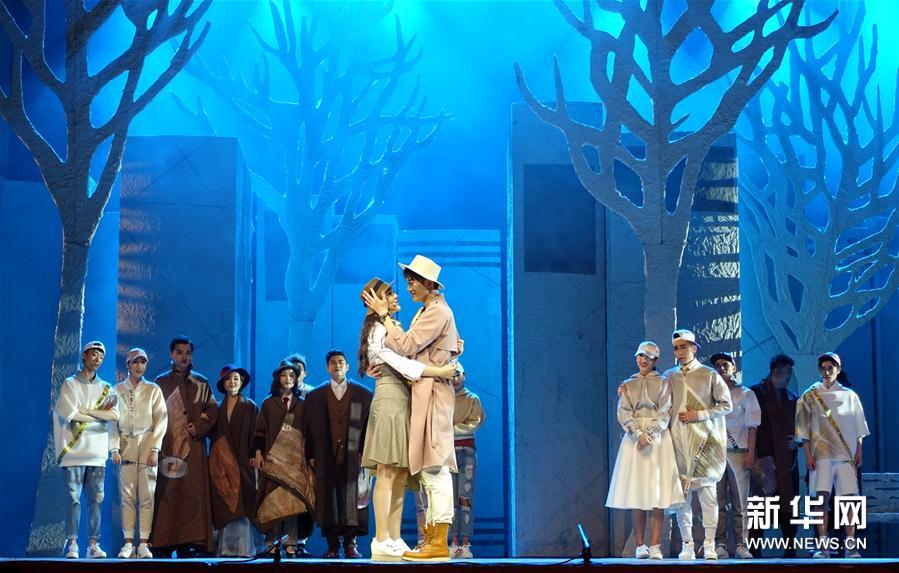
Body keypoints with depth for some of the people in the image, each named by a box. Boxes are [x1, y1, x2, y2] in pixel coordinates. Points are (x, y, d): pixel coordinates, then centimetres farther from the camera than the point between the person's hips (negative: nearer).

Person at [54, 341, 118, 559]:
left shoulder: (106, 389, 16)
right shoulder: (70, 384, 5)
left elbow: (115, 416, 0)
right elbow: (71, 414, -10)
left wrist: (86, 411, -6)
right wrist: (101, 414, -3)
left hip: (97, 452, 3)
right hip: (74, 451, -3)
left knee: (95, 499, 0)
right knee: (73, 499, -5)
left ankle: (93, 545, 2)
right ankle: (72, 545, -2)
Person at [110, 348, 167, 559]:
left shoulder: (154, 390, 7)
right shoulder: (117, 390, 9)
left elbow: (161, 420, 2)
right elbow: (112, 421, 6)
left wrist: (154, 449, -7)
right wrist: (114, 449, -5)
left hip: (147, 445, -1)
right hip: (126, 446, 1)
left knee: (147, 496, -5)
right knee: (127, 496, -2)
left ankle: (144, 544, -5)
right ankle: (128, 543, 0)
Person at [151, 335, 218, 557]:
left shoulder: (201, 383, 14)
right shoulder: (161, 383, 11)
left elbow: (212, 411, 9)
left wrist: (199, 427, -9)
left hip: (193, 445, 1)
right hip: (167, 446, -1)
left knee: (193, 492, -7)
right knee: (167, 493, -8)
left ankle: (189, 542, -9)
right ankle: (164, 543, -9)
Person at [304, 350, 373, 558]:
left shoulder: (363, 394, 9)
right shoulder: (315, 397, 12)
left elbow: (369, 425, 5)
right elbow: (309, 429, 10)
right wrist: (311, 456, 1)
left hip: (354, 456, -1)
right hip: (326, 458, 1)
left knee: (352, 499, -3)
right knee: (329, 500, -1)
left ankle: (350, 544, 2)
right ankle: (332, 545, 3)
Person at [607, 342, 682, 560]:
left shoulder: (663, 384, 9)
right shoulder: (628, 385, 13)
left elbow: (664, 413, -2)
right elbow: (624, 413, 1)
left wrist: (650, 434, -15)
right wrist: (639, 433, -15)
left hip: (658, 439, -1)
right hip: (634, 437, 1)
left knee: (658, 495, -7)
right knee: (637, 495, -2)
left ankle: (655, 546, -8)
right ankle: (640, 546, -2)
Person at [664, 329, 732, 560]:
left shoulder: (709, 375, 5)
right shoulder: (668, 376, 14)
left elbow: (726, 405, 2)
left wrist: (699, 415, -8)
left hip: (704, 439, -2)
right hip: (678, 441, 2)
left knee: (707, 493, -5)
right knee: (682, 494, 0)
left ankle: (709, 545, -2)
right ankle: (687, 545, 4)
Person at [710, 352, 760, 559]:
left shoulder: (746, 394, 11)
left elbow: (752, 426, 7)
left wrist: (750, 453, -3)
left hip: (738, 451, -1)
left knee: (740, 501, -3)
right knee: (718, 501, -2)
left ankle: (741, 545, -2)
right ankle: (720, 544, -2)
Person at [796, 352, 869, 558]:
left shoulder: (849, 396, 12)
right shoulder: (810, 396, 7)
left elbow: (858, 427, 14)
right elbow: (804, 429, 4)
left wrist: (859, 451, 5)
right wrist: (808, 454, -4)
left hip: (847, 453, 2)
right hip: (821, 454, -2)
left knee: (849, 498, -4)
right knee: (822, 497, -9)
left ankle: (850, 545, -1)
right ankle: (822, 546, -9)